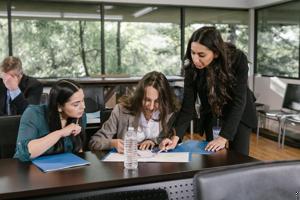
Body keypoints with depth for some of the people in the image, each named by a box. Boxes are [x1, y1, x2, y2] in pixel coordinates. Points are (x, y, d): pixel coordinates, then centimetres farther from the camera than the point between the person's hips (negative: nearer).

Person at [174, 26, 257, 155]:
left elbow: (238, 101, -29)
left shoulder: (238, 59, -29)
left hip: (240, 113, -2)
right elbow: (187, 106, -22)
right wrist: (176, 136, -36)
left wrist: (224, 137, -33)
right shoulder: (192, 67, -23)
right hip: (211, 115, 2)